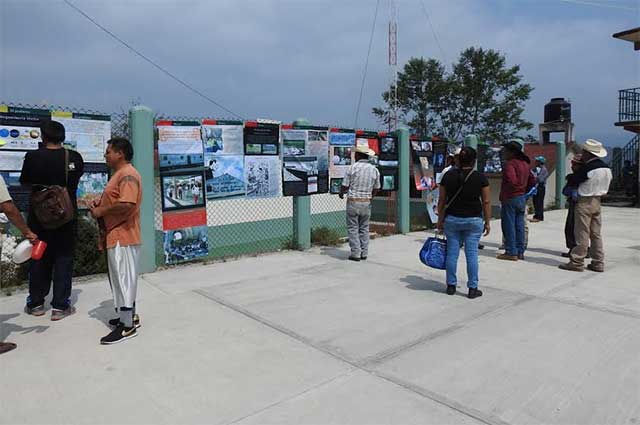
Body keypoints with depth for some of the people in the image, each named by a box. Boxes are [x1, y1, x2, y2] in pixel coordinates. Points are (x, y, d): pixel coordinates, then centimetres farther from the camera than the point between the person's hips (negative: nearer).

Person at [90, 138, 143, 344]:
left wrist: (101, 211, -17)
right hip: (116, 235, 11)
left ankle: (127, 326, 4)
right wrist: (101, 203, 8)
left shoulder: (127, 174, -17)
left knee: (123, 279, -5)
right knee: (122, 278, 17)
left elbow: (127, 204, -30)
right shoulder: (119, 173, 17)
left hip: (122, 236, -11)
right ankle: (129, 316, 29)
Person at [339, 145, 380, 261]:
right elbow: (376, 188, 9)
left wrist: (341, 193, 14)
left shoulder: (353, 168, -10)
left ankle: (356, 253, 2)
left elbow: (345, 186, -8)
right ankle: (364, 253, 15)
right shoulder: (374, 169, 2)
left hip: (353, 201, -4)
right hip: (367, 202, 4)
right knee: (364, 228, 13)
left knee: (353, 228, 4)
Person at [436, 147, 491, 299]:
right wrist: (487, 222, 5)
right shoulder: (480, 178, -5)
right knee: (472, 254, 4)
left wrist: (440, 220, 10)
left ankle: (451, 286, 17)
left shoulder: (448, 176, -1)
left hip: (452, 219, 2)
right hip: (473, 220, -1)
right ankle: (472, 289, 10)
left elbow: (442, 200, 2)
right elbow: (486, 202, -4)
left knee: (452, 253, 8)